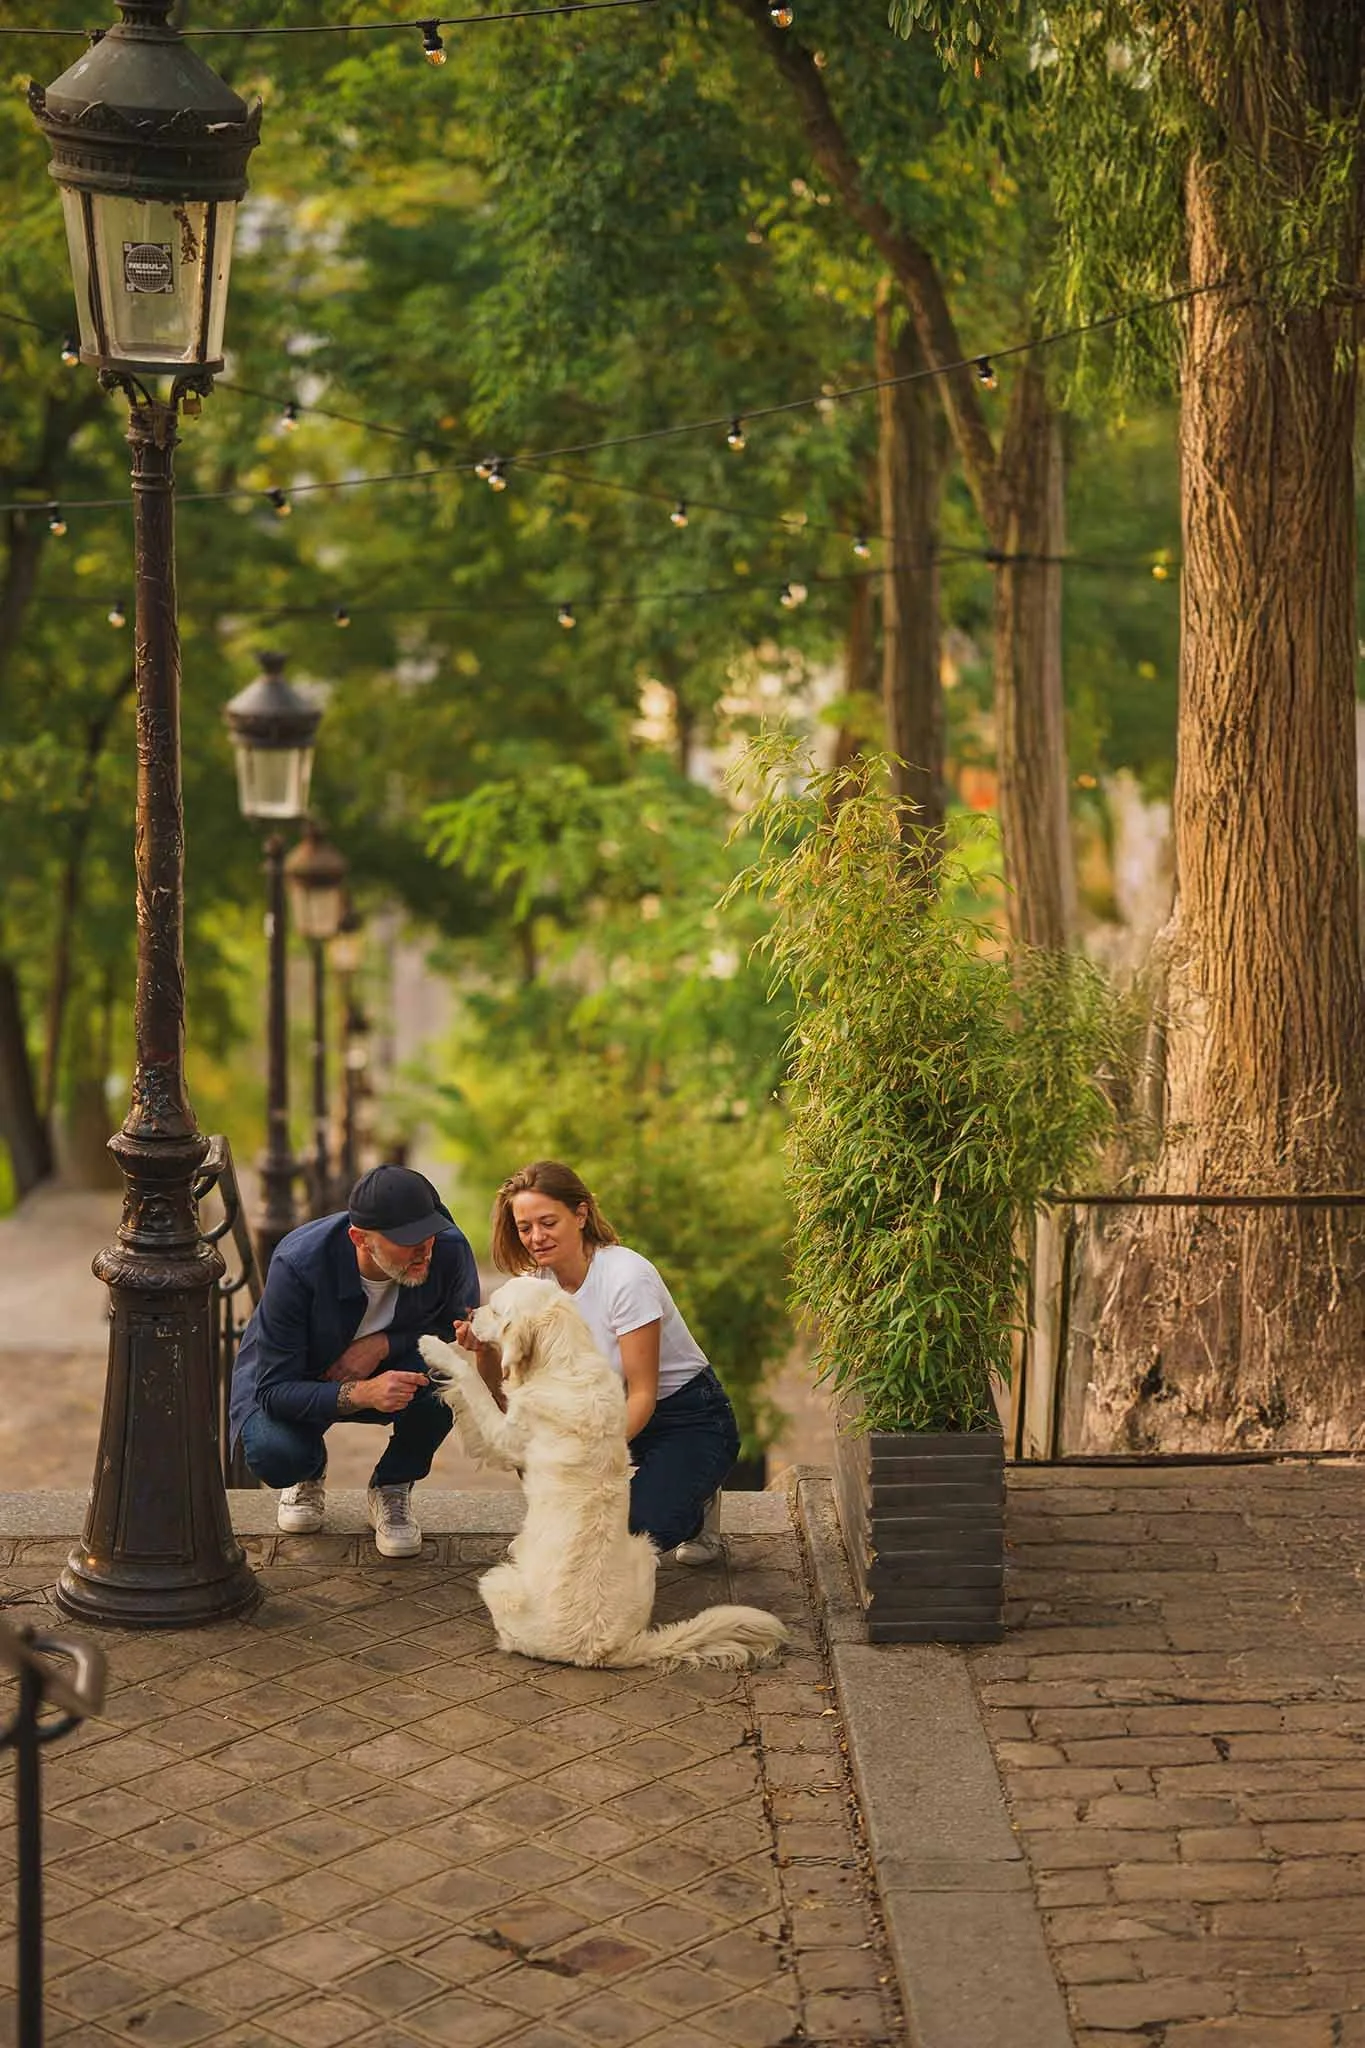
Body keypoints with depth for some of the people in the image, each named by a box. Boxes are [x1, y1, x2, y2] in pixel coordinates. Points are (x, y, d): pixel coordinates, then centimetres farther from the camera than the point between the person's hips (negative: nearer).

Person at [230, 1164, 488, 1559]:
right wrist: (361, 1394, -47)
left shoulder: (449, 1249, -26)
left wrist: (383, 1343, -27)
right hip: (291, 1380, -2)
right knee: (273, 1454, -33)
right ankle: (310, 1470, 9)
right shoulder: (297, 1264, -33)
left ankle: (392, 1488, -3)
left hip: (386, 1370, 2)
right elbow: (274, 1389, -30)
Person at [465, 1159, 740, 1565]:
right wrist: (484, 1349, -28)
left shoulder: (627, 1277, -25)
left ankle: (696, 1505, 6)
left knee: (636, 1528, -28)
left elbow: (642, 1395, -23)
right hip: (609, 1409, 6)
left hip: (688, 1420, -5)